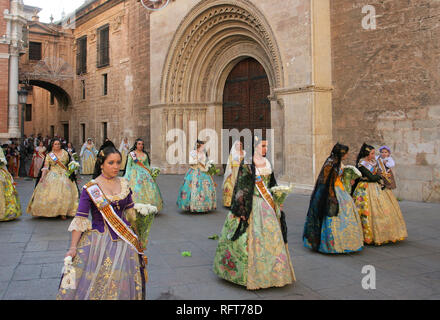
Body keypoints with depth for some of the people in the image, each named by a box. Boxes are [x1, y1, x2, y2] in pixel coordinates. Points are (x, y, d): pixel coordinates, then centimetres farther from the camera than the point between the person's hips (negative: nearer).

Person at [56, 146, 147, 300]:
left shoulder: (124, 184, 4)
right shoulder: (90, 189, -9)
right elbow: (80, 220, -12)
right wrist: (73, 247, -15)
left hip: (123, 241, 4)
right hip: (98, 241, -3)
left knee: (121, 285, 9)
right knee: (94, 284, 2)